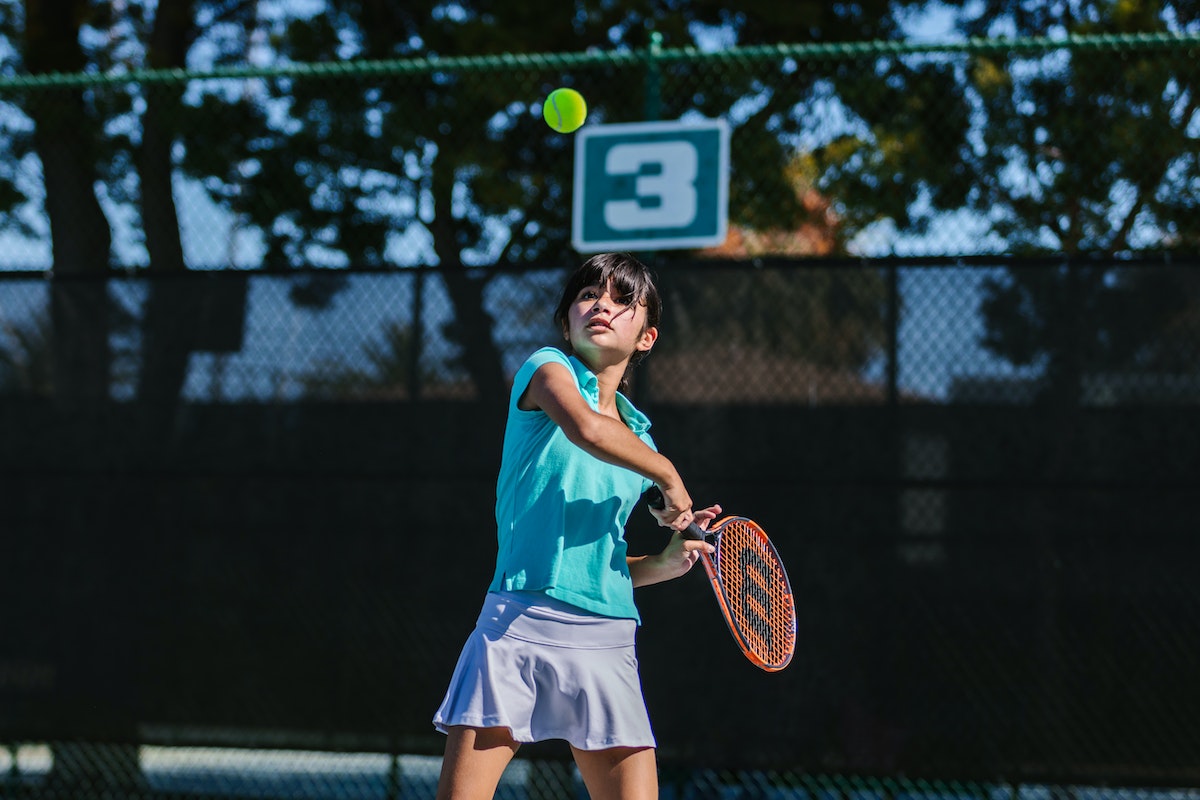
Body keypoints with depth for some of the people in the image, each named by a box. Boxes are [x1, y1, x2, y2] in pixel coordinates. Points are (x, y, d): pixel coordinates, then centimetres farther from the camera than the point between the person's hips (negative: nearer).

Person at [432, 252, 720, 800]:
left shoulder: (638, 437, 20)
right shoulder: (548, 368, 3)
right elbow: (585, 428, -22)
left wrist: (666, 562, 9)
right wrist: (668, 475, -8)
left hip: (606, 640, 6)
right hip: (520, 624, -5)